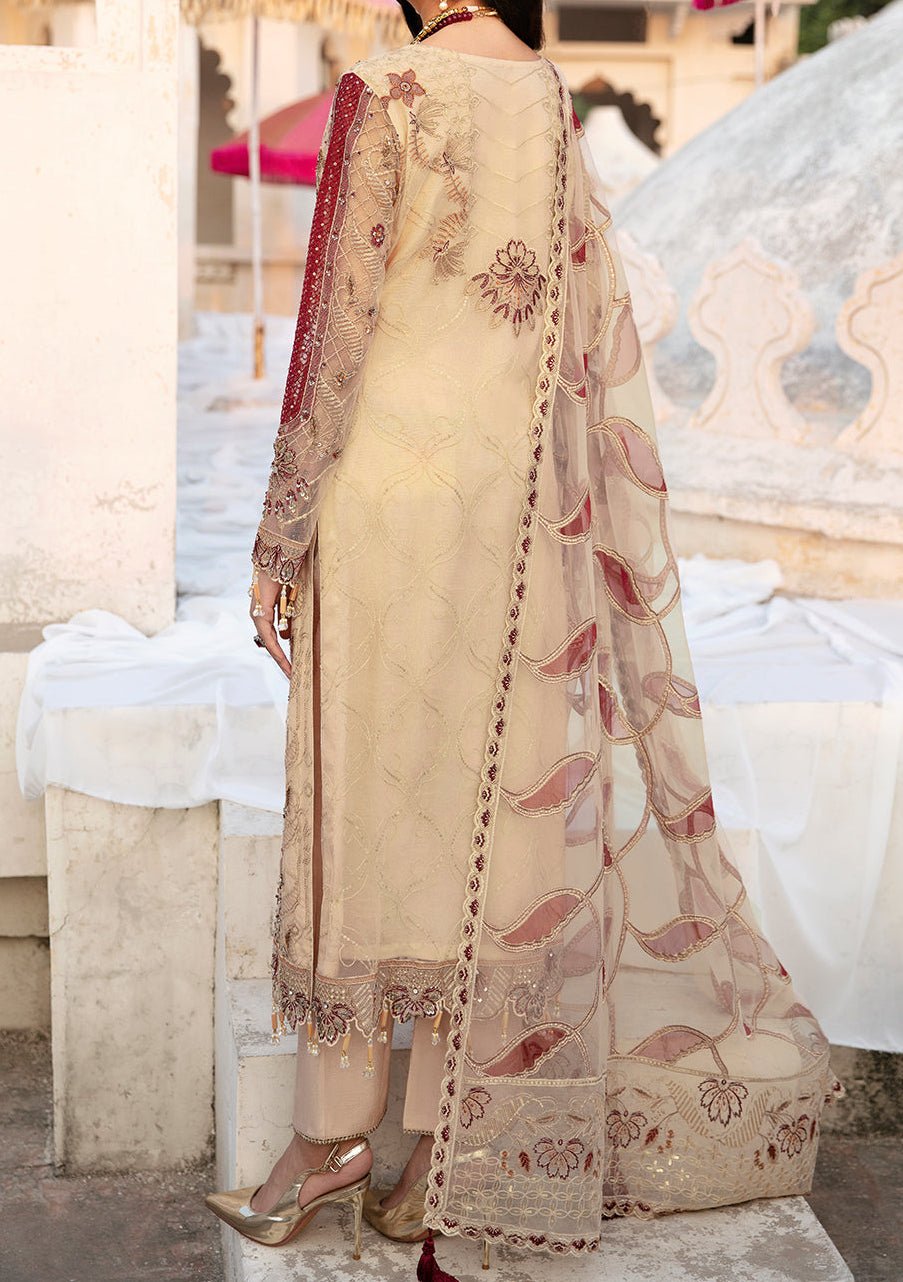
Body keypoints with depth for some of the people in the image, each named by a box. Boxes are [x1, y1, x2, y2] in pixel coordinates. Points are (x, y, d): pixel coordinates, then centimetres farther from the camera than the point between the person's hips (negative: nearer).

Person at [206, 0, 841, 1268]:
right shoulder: (557, 106, 10)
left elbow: (337, 318, -11)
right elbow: (599, 346, 11)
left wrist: (282, 531, -6)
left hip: (392, 483, -5)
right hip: (525, 500, 5)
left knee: (360, 798, 3)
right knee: (500, 806, 8)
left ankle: (331, 1134, 13)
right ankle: (452, 1149, 17)